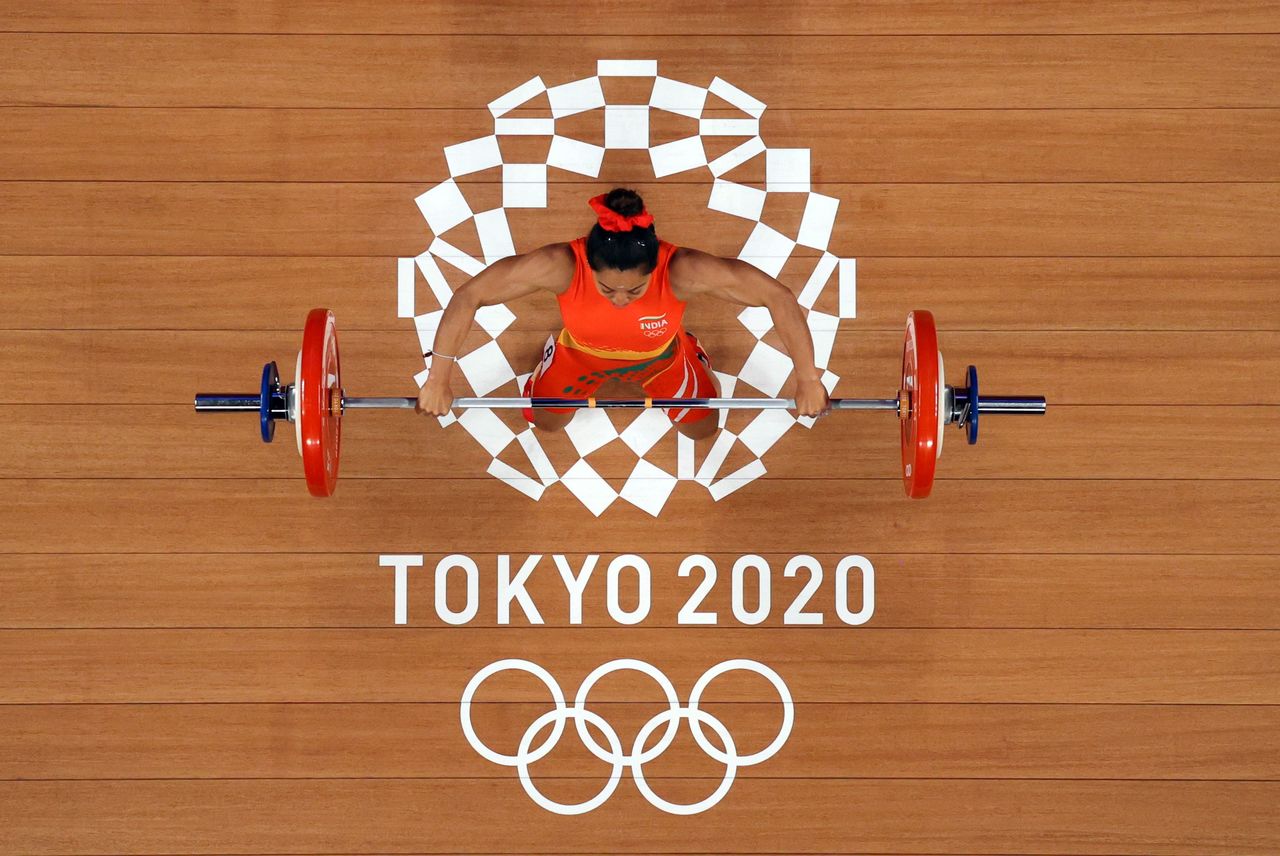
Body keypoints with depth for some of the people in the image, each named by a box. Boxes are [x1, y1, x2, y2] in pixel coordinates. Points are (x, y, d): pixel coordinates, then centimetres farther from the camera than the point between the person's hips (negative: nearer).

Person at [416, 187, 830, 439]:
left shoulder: (683, 270, -45)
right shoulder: (561, 266, -44)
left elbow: (779, 297, -36)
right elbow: (468, 296, -34)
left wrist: (807, 380, -31)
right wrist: (438, 380, -32)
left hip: (660, 356, 0)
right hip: (582, 354, 0)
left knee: (702, 428, 19)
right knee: (546, 421, 21)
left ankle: (694, 358, 49)